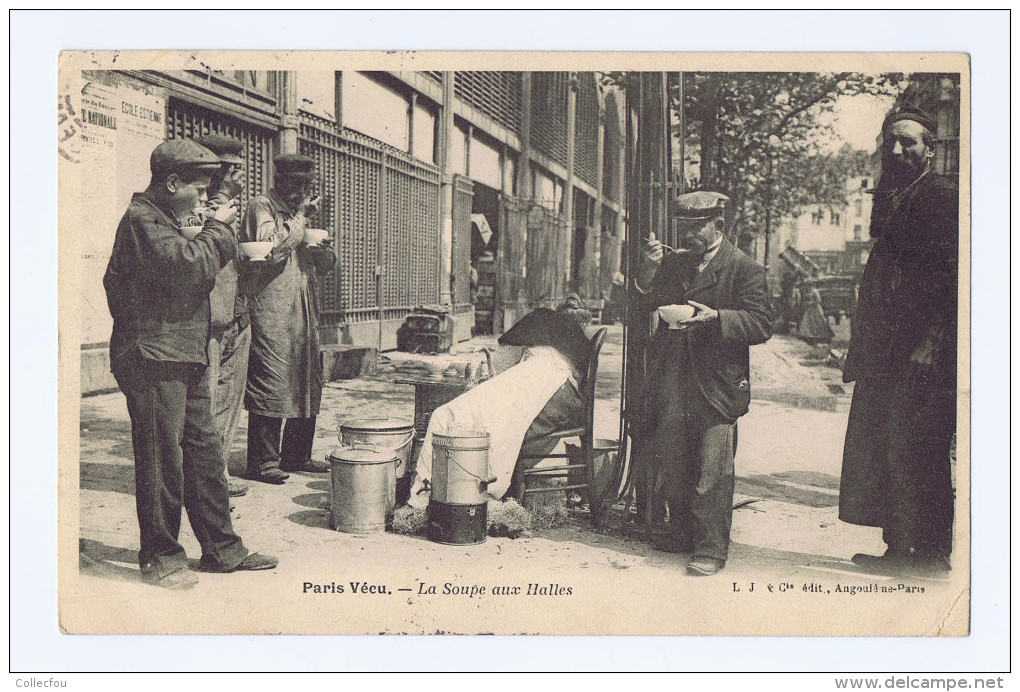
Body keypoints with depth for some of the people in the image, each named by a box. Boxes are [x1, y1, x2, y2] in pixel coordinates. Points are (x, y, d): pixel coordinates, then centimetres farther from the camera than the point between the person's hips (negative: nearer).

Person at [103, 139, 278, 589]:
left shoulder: (165, 220, 22)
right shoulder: (141, 219, -12)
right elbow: (191, 266, -23)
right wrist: (217, 227, -10)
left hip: (183, 359, 10)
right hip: (153, 358, -10)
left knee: (204, 450, 11)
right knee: (162, 457, -3)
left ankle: (222, 548, 19)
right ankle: (159, 557, 10)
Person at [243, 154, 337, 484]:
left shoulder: (300, 213, 23)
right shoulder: (260, 207, -1)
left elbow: (328, 263, 22)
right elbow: (271, 250, -18)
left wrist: (320, 246, 0)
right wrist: (300, 219, -12)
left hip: (305, 312, 8)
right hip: (271, 312, -8)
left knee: (307, 385, 9)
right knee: (270, 383, -9)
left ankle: (297, 455, 19)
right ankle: (263, 461, -3)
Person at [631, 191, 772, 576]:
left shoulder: (743, 268, -2)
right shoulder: (673, 262, 15)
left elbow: (761, 325, -8)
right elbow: (646, 306, 12)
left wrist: (716, 318, -21)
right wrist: (649, 269, -3)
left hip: (717, 386, -5)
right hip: (673, 388, 6)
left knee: (712, 472, -4)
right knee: (673, 469, 12)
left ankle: (712, 550, 5)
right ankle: (682, 537, 28)